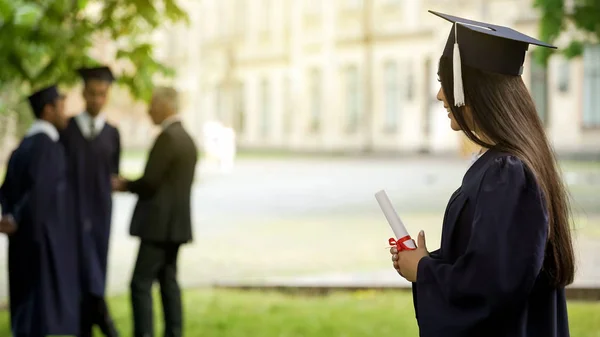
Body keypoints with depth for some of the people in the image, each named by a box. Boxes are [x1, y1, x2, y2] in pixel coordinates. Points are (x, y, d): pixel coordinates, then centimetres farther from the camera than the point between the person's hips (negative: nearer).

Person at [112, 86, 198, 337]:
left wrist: (124, 185, 1)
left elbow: (150, 182, -18)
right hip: (175, 223, 9)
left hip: (159, 224, -9)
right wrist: (130, 184, 11)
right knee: (168, 281, 11)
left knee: (141, 283, -8)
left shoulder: (167, 137, -15)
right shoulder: (187, 139, 15)